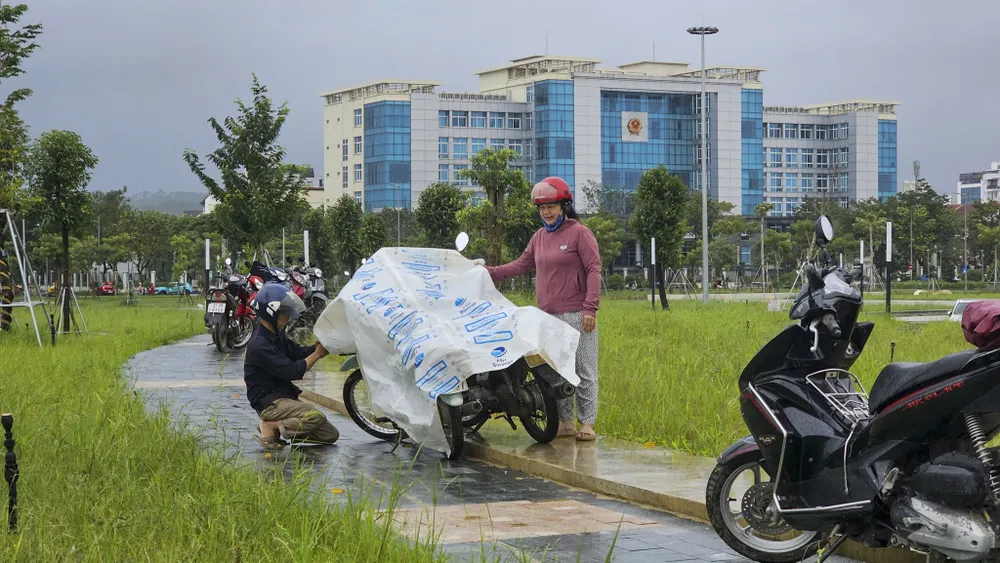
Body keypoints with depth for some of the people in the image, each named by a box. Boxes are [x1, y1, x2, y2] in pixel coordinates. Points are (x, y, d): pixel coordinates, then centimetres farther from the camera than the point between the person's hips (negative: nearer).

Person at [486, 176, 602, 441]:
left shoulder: (580, 233, -4)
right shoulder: (539, 237, 16)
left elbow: (593, 270, -8)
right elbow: (521, 265, 22)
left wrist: (590, 308, -16)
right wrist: (489, 272, 13)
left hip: (576, 316, -7)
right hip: (548, 316, 7)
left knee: (584, 371, -4)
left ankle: (587, 423, -1)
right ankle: (565, 422, 13)